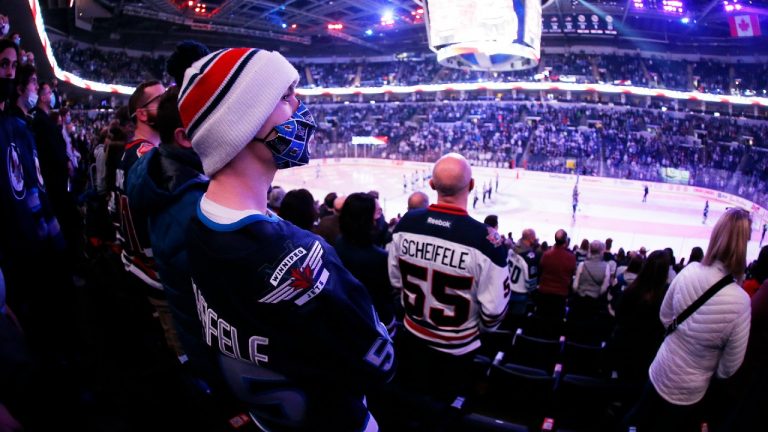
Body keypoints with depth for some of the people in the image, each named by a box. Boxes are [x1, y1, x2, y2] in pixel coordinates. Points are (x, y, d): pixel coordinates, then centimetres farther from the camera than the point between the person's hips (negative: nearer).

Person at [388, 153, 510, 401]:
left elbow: (396, 280, -1)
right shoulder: (485, 239, -29)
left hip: (412, 337, 3)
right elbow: (494, 308, -20)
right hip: (456, 349, -2)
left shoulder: (406, 223, -15)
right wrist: (482, 327, 3)